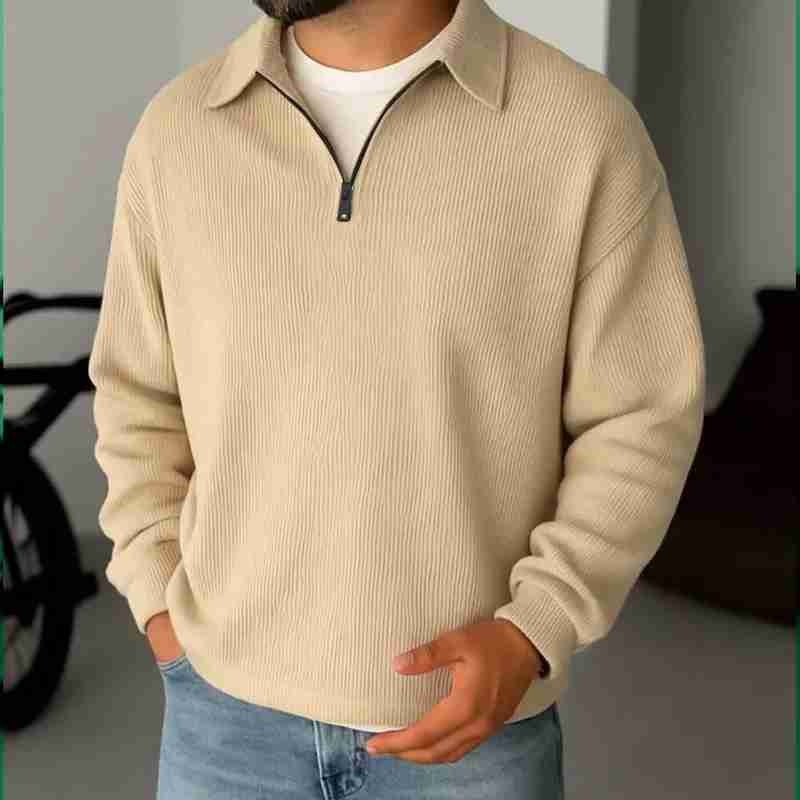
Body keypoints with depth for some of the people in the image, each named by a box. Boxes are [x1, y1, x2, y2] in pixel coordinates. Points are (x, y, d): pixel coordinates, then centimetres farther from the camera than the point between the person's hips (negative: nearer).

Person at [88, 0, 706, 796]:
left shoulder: (584, 129, -13)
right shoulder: (176, 129, -4)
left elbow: (639, 420, -7)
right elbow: (141, 395, 7)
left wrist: (533, 634, -17)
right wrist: (160, 608, 0)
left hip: (472, 707, -2)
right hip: (230, 708, 3)